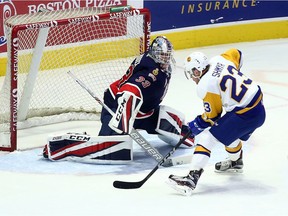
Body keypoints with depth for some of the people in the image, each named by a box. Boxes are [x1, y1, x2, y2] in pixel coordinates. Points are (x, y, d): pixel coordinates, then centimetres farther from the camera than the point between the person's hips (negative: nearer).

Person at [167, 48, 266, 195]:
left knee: (206, 138, -9)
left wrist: (195, 126, 9)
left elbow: (212, 116, -7)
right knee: (228, 131, 36)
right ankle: (235, 162, 62)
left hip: (244, 116, -9)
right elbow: (237, 54, 26)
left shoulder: (205, 87, -15)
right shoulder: (218, 60, 3)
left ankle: (191, 179, -20)